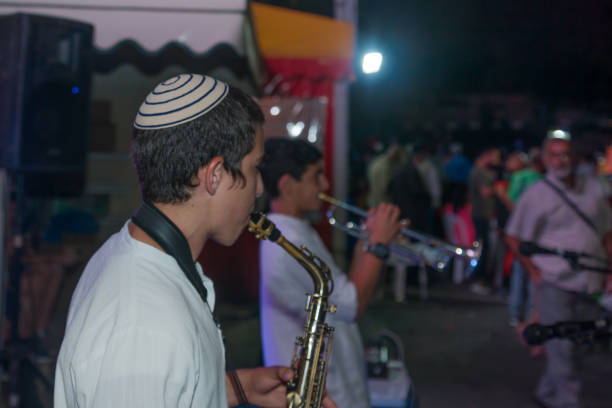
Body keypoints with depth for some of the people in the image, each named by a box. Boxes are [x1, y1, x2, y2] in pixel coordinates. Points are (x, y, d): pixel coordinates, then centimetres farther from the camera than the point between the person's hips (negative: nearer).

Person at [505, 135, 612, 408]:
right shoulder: (536, 195, -5)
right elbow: (513, 238, -1)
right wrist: (534, 272, -7)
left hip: (586, 283, 5)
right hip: (554, 283, -5)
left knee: (572, 343, 13)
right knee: (561, 348, -4)